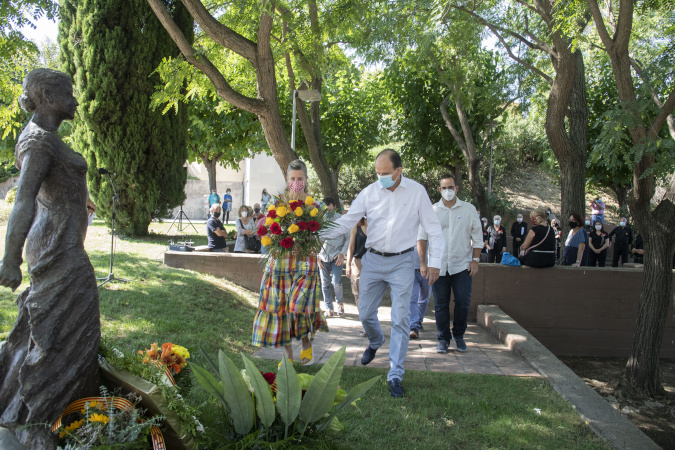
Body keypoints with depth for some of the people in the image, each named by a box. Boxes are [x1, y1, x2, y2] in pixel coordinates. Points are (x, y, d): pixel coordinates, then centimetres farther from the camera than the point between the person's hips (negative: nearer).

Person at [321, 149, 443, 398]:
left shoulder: (416, 191, -5)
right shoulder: (369, 192, -2)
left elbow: (433, 228, 0)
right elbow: (347, 220, -1)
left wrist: (434, 262, -5)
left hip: (401, 263, -2)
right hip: (373, 260, 2)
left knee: (401, 319, -5)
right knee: (365, 314, 10)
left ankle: (395, 375, 6)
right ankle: (375, 342, 44)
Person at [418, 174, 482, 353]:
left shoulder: (469, 209, 5)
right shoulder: (431, 211, 4)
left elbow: (477, 237, 8)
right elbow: (422, 237, 7)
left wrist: (475, 260, 0)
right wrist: (422, 262, 1)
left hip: (462, 265, 0)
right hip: (438, 266, 0)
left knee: (463, 303, 0)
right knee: (441, 305, 4)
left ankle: (459, 335, 21)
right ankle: (443, 339, 17)